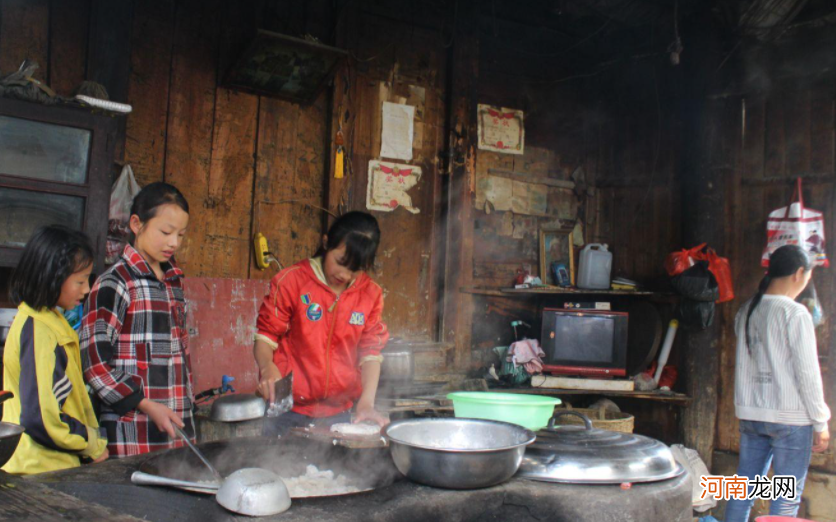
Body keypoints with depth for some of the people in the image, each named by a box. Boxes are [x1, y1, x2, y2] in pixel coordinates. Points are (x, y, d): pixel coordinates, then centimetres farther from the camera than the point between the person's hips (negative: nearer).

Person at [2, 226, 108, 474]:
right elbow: (42, 419, -23)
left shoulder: (47, 321, 9)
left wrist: (90, 440, 9)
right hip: (42, 471, -9)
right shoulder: (38, 333, -19)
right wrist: (94, 446, -11)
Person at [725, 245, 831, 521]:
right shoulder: (795, 314, -13)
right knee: (788, 495, 5)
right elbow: (807, 373, -11)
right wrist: (820, 423, -4)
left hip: (750, 413, 6)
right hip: (790, 417, -6)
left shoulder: (746, 311, 6)